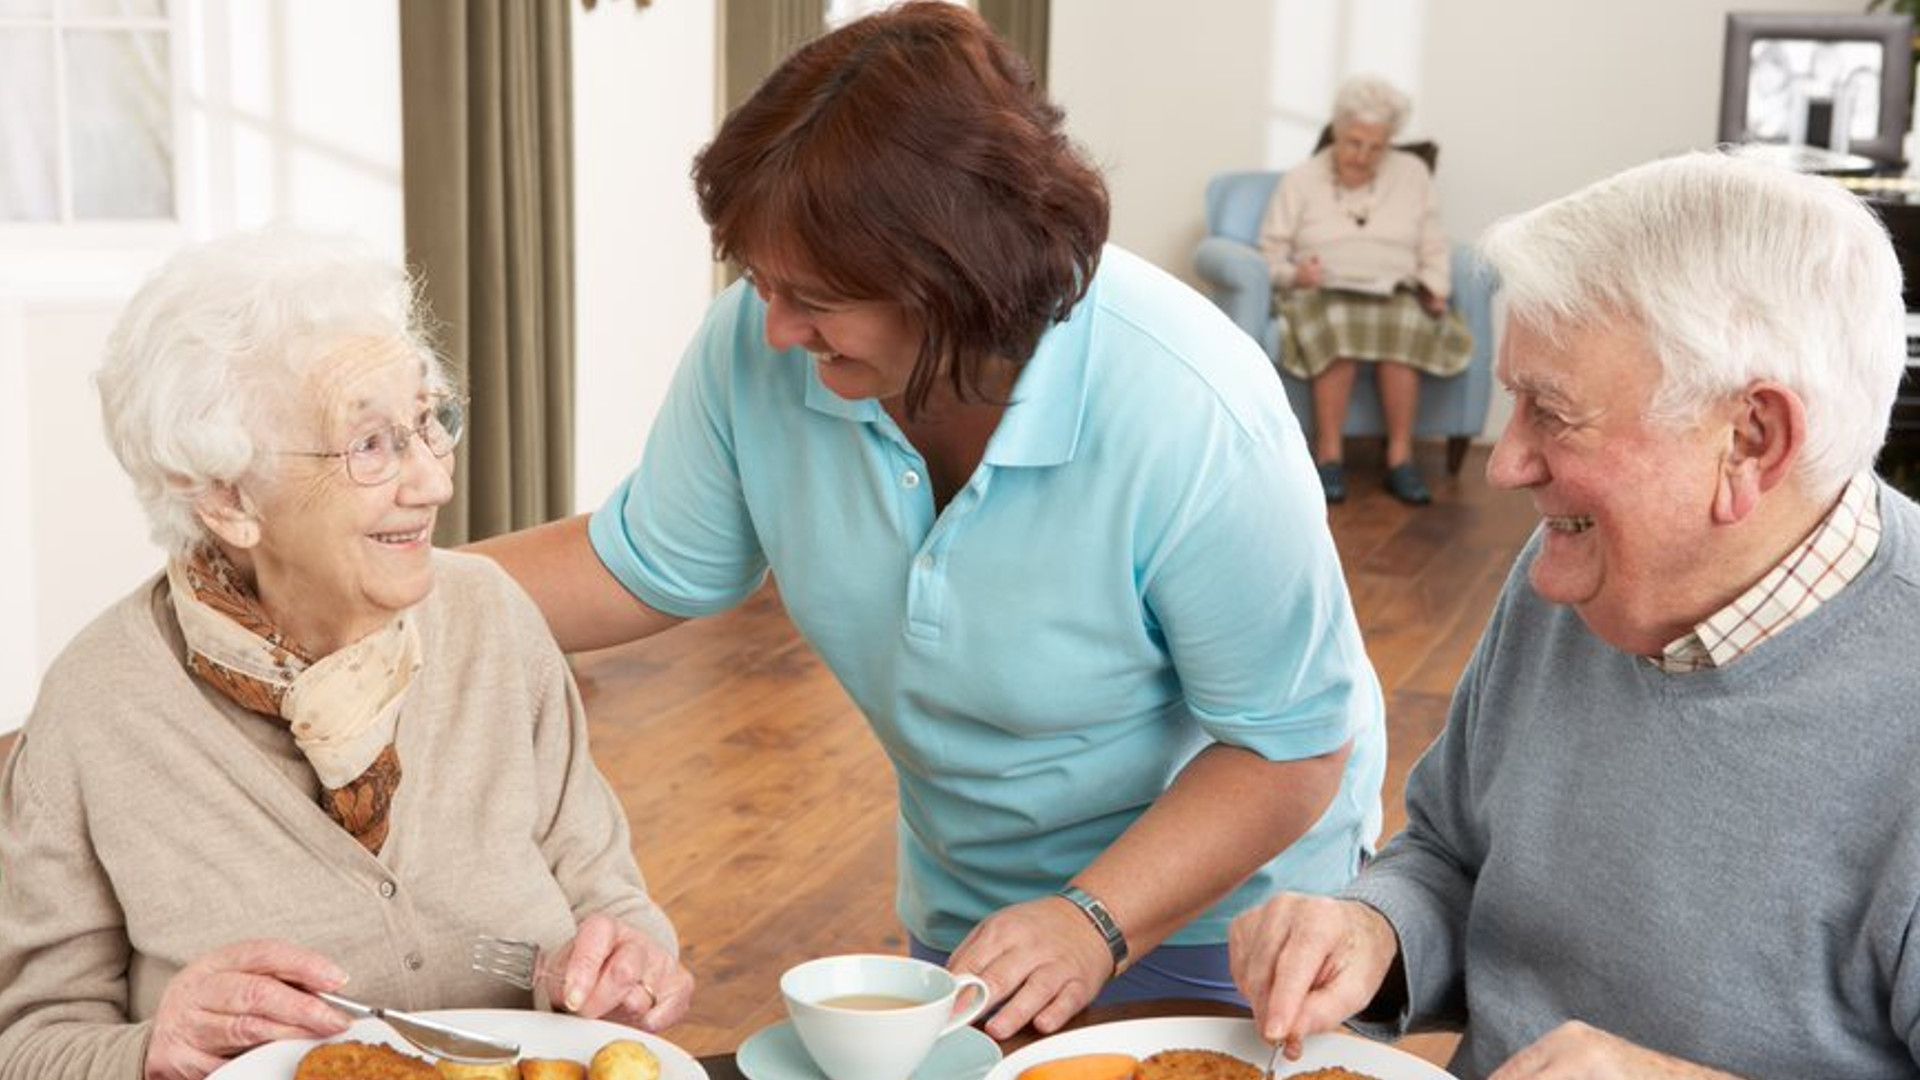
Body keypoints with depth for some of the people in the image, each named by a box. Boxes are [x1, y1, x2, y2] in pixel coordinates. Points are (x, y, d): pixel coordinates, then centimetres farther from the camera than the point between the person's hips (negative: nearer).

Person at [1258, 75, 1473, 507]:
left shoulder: (1413, 173, 16)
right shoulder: (1300, 181, 11)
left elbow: (1433, 249, 14)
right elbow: (1271, 252, 5)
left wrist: (1434, 289, -4)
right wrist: (1294, 274, -16)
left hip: (1396, 295, 2)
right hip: (1322, 294, -1)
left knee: (1404, 325, -36)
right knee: (1339, 324, -39)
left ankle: (1400, 456, -30)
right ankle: (1329, 455, -32)